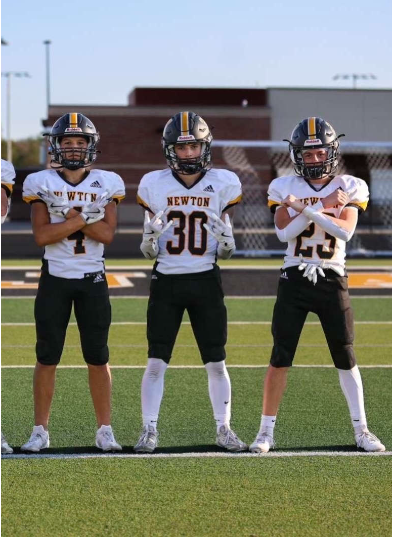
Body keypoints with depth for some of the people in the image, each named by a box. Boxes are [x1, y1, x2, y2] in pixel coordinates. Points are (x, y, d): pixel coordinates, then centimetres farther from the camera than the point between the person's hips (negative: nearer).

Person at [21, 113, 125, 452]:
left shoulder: (106, 184, 2)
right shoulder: (42, 184, -1)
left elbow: (107, 234, -9)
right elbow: (42, 236, -11)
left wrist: (69, 214, -16)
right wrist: (82, 218, -18)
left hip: (93, 279, 0)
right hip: (55, 278, 0)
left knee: (98, 358, 3)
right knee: (47, 357, 2)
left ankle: (105, 431, 10)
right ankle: (40, 431, 9)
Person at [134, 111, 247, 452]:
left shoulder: (223, 184, 0)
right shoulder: (154, 185, 0)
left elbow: (226, 252, 5)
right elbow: (149, 252, 4)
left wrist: (225, 238, -17)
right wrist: (150, 236, -17)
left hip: (205, 282, 0)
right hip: (166, 282, 0)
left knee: (216, 363, 5)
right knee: (156, 362, -2)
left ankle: (224, 429, 15)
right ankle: (150, 431, 5)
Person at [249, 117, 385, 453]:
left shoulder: (349, 187, 1)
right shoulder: (285, 187, 1)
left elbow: (345, 230, -15)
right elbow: (284, 232, -13)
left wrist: (305, 209, -21)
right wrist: (324, 206, -19)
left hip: (332, 280, 0)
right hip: (295, 279, 0)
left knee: (346, 359, 3)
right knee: (280, 359, -1)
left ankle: (361, 431, 10)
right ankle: (266, 431, 6)